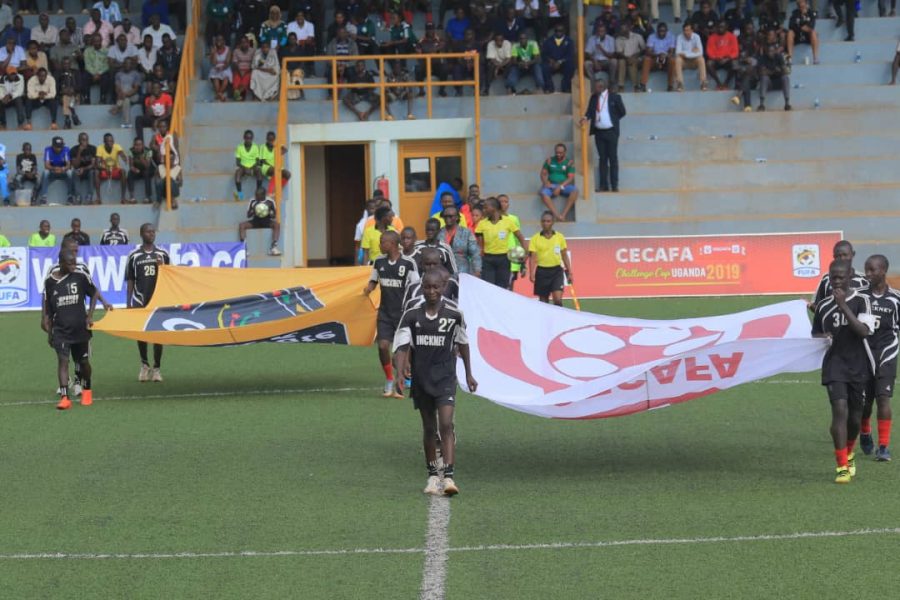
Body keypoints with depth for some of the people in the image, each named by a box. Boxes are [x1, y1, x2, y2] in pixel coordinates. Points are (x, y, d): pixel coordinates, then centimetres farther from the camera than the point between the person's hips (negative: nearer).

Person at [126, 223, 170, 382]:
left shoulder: (162, 255, 5)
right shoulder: (134, 256, 3)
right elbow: (130, 280, 6)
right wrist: (128, 303, 2)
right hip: (140, 300, 0)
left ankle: (156, 368, 10)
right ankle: (144, 365, 23)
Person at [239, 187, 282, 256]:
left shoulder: (270, 201, -7)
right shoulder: (253, 201, -3)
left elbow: (273, 216, -3)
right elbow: (248, 216, 0)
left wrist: (269, 212, -25)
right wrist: (253, 211, -22)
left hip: (267, 221, -2)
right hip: (255, 221, 2)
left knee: (277, 224, -34)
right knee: (241, 225, -24)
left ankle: (274, 247, -37)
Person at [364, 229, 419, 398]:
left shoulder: (408, 263, -10)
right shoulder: (379, 261, 3)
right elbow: (373, 280, 16)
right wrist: (368, 288, -6)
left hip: (403, 312, -3)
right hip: (385, 312, 3)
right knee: (383, 345, -6)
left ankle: (398, 385, 10)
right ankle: (389, 380, 14)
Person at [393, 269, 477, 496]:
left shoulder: (454, 314, -3)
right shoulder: (411, 315, -2)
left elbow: (462, 343, 11)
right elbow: (402, 347, -7)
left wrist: (469, 374, 17)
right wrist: (400, 373, -22)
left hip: (445, 377, -2)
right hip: (420, 378, 2)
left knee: (446, 425, -15)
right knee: (429, 428, 11)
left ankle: (449, 477, -21)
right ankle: (432, 476, 23)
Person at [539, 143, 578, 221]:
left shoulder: (570, 162, 3)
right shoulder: (549, 161, 10)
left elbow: (571, 178, -5)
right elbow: (543, 174, 9)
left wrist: (560, 187, -19)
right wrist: (546, 182, -14)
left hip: (564, 186, 0)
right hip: (551, 185, 0)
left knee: (575, 190, -33)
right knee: (543, 193, -34)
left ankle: (564, 214, -35)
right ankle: (556, 215, -42)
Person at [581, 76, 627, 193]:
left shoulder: (614, 97, -3)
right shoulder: (594, 98, 8)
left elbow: (622, 112, 1)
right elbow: (590, 111, -1)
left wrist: (613, 120, 0)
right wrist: (586, 117, -20)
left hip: (611, 132, -4)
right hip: (599, 132, 4)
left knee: (613, 159, -1)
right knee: (602, 159, 6)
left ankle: (614, 185, 1)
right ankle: (603, 185, 8)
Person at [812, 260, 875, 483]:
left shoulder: (861, 300, -3)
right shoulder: (823, 306, 5)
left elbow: (864, 331, -17)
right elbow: (815, 333, 20)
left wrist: (843, 306, -21)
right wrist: (822, 336, -4)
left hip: (857, 366, 0)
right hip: (834, 364, 0)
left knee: (854, 417, 10)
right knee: (840, 410, -18)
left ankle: (849, 454, 40)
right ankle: (842, 467, -16)